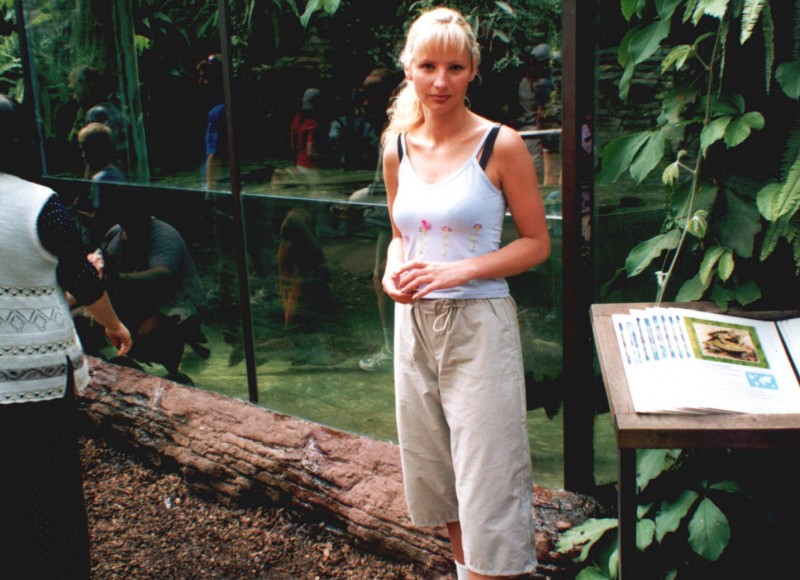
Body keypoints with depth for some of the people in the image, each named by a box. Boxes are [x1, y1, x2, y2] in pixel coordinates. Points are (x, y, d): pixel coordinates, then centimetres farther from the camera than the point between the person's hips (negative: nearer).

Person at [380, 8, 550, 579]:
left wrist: (459, 271, -19)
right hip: (415, 323, 6)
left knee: (484, 472, 0)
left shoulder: (500, 145, -9)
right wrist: (394, 273, -5)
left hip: (479, 324, -5)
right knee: (435, 467, 18)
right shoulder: (398, 148, 5)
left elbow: (537, 243, -6)